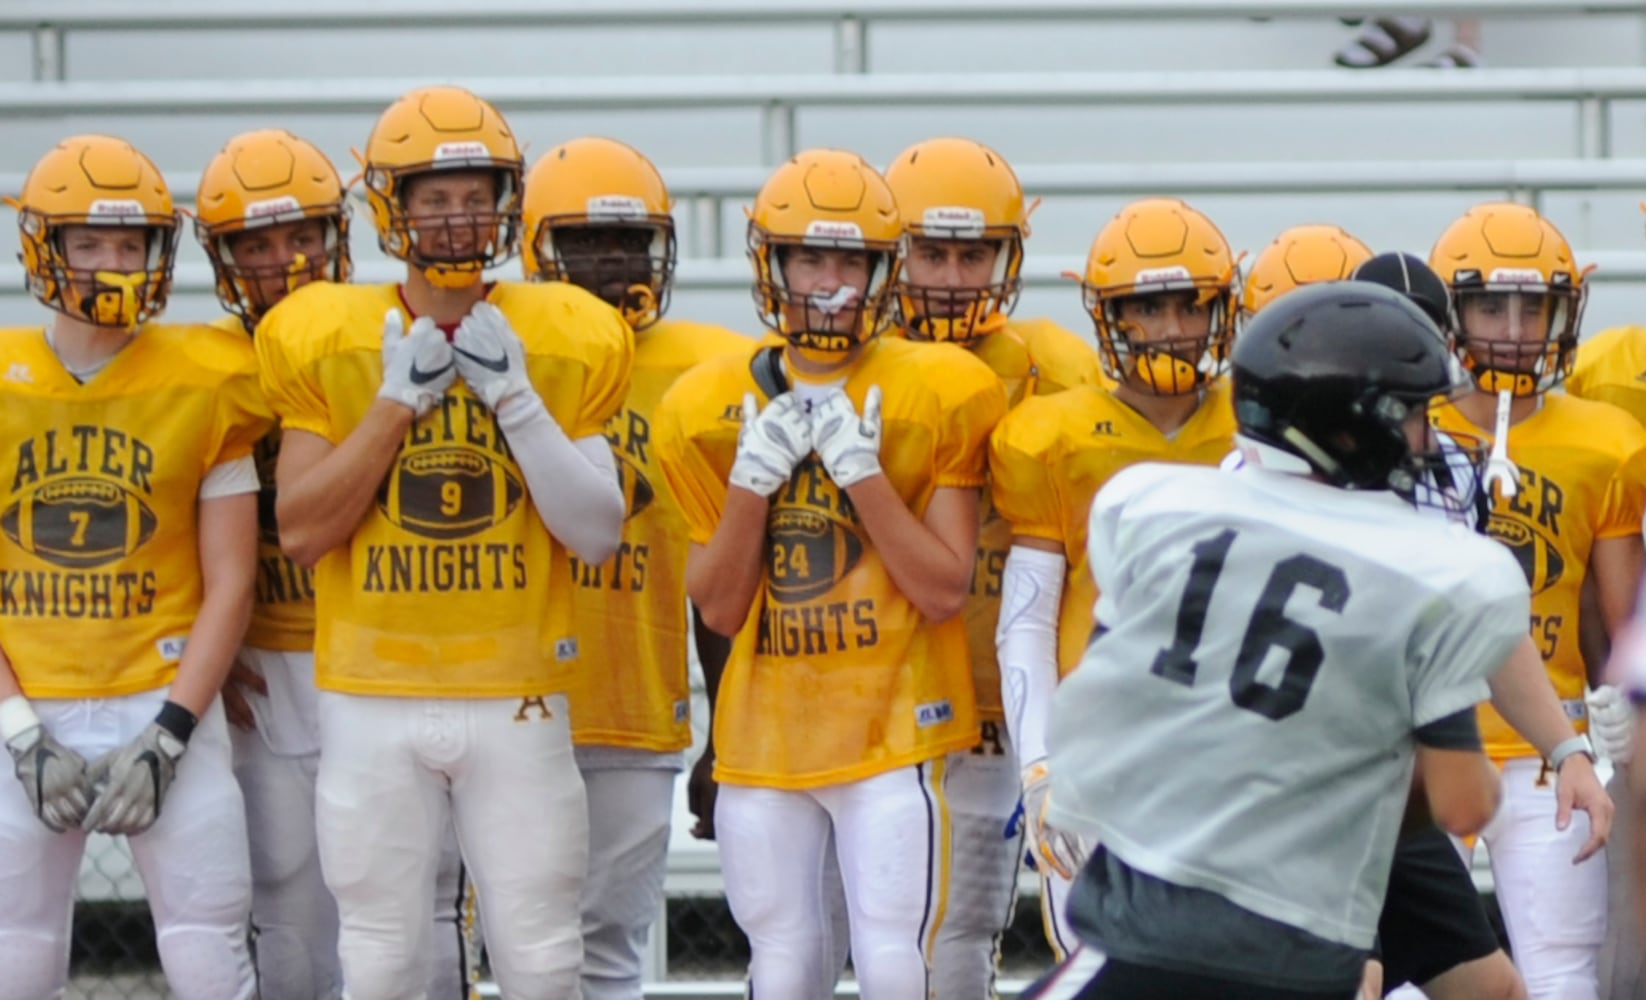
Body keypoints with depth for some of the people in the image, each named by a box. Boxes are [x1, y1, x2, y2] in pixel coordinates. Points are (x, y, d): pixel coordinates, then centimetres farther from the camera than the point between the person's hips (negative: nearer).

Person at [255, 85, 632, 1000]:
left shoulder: (567, 346, 2)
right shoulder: (329, 342, 1)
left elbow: (598, 536, -3)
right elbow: (302, 530, -3)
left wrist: (514, 398, -12)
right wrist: (398, 400, -9)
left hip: (518, 701, 0)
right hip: (373, 702, 0)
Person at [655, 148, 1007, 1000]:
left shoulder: (936, 397, -3)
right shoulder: (712, 410, 5)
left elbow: (945, 592, -7)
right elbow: (719, 609, 5)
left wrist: (861, 471, -16)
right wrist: (753, 478, -9)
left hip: (892, 727, -3)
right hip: (767, 730, 3)